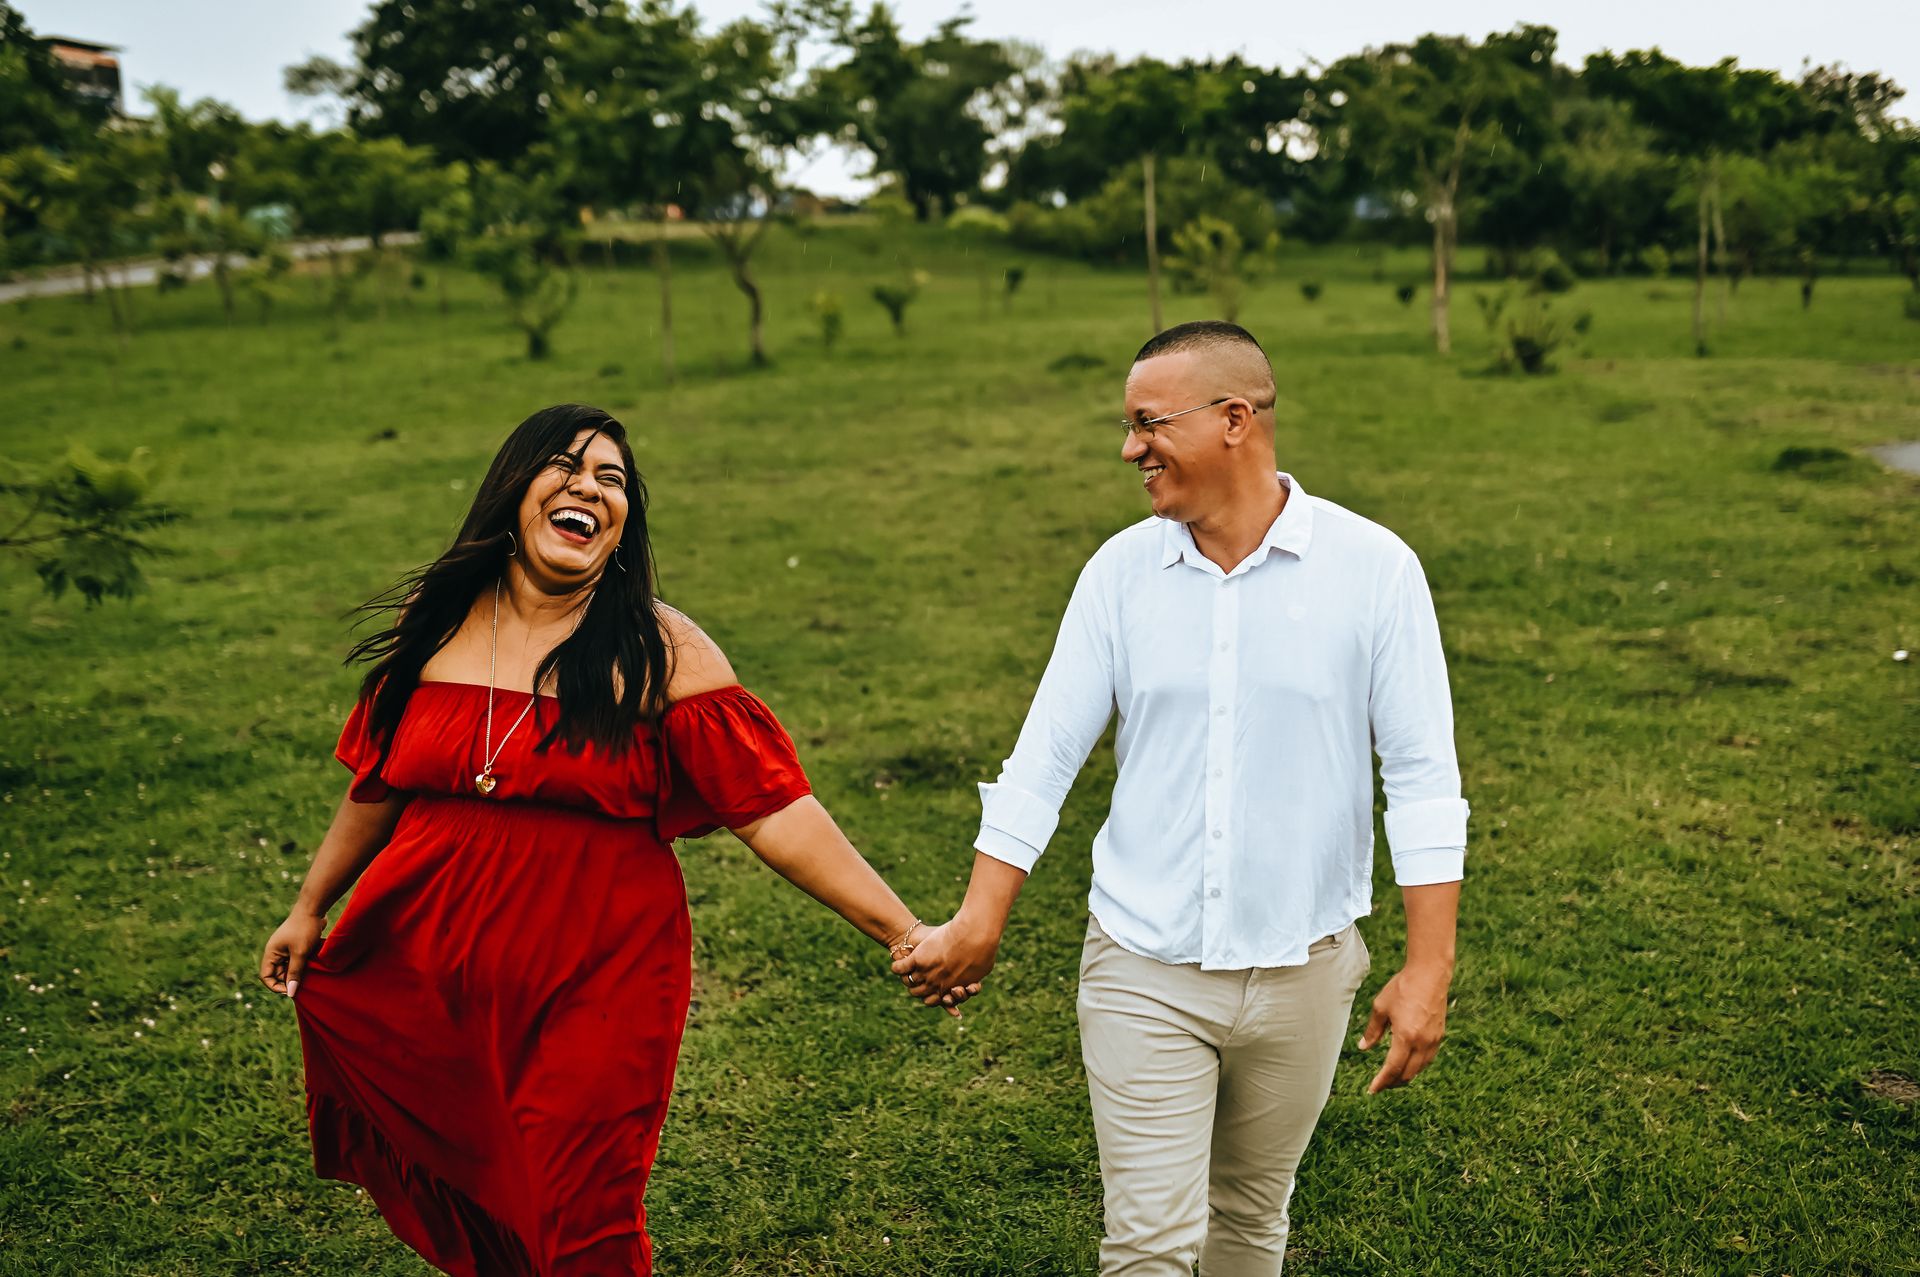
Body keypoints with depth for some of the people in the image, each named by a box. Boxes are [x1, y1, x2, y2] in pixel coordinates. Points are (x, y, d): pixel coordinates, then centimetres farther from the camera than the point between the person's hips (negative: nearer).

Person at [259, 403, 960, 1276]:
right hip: (422, 975, 3)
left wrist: (900, 930, -20)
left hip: (594, 989, -3)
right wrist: (308, 909, 25)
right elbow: (379, 784, 17)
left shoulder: (659, 653, -8)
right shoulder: (434, 623, 4)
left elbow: (774, 809, -13)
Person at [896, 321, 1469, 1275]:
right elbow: (1043, 758, -1)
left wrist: (1428, 966, -9)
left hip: (1302, 970, 0)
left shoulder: (1372, 567, -8)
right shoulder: (1121, 571, -2)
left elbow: (1422, 778, -6)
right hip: (1145, 970, 1)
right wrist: (977, 923, -8)